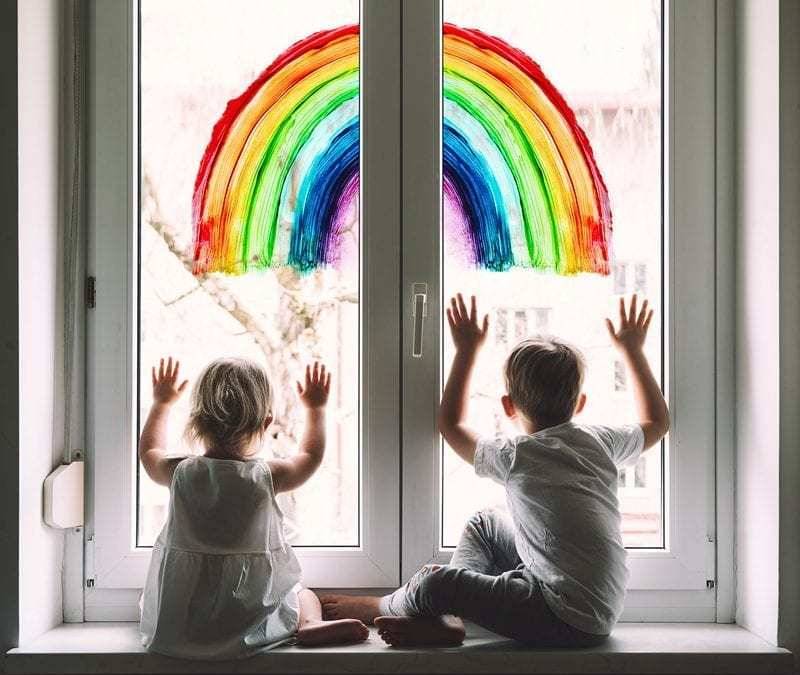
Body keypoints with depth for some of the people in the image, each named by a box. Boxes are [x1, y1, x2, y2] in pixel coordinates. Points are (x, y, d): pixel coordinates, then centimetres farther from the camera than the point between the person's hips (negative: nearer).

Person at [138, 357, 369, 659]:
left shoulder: (180, 473, -11)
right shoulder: (268, 476, -15)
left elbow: (149, 450, 15)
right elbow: (311, 455, 8)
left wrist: (162, 401, 28)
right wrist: (315, 408, 23)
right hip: (248, 619, -3)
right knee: (305, 595, 22)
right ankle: (310, 624, -5)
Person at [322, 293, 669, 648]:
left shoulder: (515, 457, -13)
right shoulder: (599, 442, 2)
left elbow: (450, 423, 6)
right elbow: (657, 420, 24)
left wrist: (467, 350, 12)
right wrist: (632, 349, 31)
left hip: (571, 624, -8)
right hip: (600, 608, 8)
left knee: (436, 582, -11)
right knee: (483, 524, 18)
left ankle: (384, 607, 21)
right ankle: (449, 615, 9)